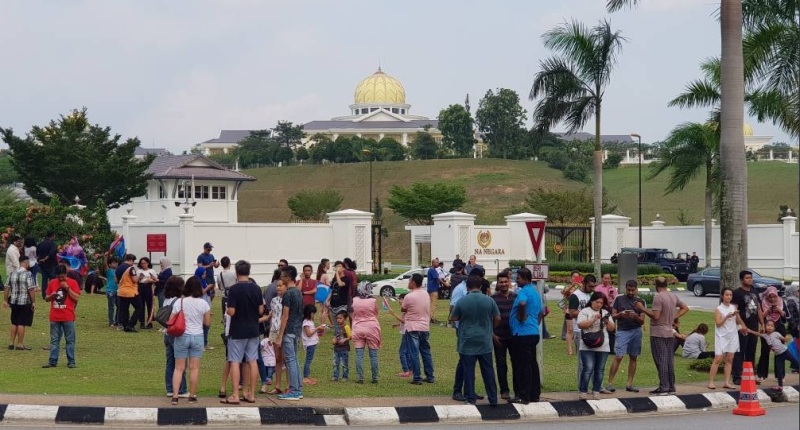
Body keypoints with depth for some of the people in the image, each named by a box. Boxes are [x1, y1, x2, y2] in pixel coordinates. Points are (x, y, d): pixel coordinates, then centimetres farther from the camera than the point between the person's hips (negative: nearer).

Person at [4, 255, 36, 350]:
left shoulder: (12, 274, 5)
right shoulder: (28, 274, -13)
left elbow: (7, 288, 7)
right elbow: (31, 290, -17)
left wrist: (5, 300, 14)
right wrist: (33, 302, -10)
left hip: (13, 302, 6)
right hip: (25, 303, -6)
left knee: (14, 323, 16)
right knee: (21, 324, 0)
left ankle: (11, 343, 19)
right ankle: (20, 345, 4)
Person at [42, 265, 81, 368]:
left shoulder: (72, 283, -2)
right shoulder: (52, 283, 8)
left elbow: (77, 298, -9)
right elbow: (46, 298, 14)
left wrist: (67, 288, -15)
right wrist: (51, 295, -8)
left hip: (68, 318, -3)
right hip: (55, 317, 3)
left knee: (70, 340, 0)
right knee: (54, 340, 6)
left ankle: (71, 361, 4)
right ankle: (53, 361, 9)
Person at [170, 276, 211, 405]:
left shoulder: (179, 302, -7)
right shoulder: (203, 304, -7)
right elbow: (207, 323, 1)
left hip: (182, 337, 0)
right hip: (197, 336, 0)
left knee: (179, 368, 5)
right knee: (194, 368, 7)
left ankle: (175, 396, -1)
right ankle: (192, 396, 13)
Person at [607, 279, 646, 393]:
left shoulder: (640, 301, 8)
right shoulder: (619, 299, 6)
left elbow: (642, 321, 6)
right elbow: (613, 316, 5)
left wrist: (635, 316, -15)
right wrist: (620, 314, -15)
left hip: (636, 331, 3)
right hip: (623, 331, -3)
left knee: (633, 357, 5)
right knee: (618, 357, -10)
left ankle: (629, 384, 11)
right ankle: (610, 383, -8)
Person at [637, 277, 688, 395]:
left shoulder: (658, 297, -16)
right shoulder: (673, 297, 9)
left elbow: (655, 316, -21)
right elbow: (685, 308, 19)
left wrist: (643, 309, -12)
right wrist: (674, 317, 13)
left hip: (658, 333, -7)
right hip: (669, 333, 7)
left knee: (661, 361, -6)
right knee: (670, 361, 10)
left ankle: (663, 388, -7)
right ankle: (671, 387, 13)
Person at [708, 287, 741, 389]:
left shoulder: (733, 307, 10)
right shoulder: (718, 309, -4)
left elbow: (739, 322, 10)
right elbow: (718, 324, -11)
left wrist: (736, 315, -9)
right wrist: (727, 317, -22)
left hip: (732, 336, 5)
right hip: (722, 336, -5)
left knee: (729, 359, 3)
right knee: (718, 359, -9)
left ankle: (727, 382, 5)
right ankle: (711, 381, -7)